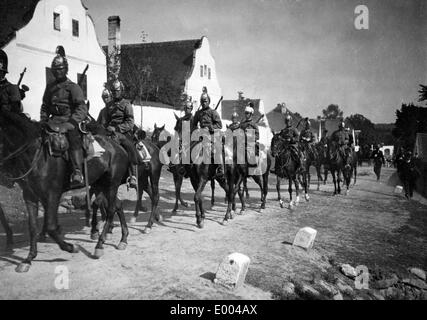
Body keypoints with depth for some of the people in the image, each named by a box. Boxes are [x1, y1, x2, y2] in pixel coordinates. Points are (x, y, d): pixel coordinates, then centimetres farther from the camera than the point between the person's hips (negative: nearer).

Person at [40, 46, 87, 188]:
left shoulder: (73, 87, 2)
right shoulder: (50, 87, 19)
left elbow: (82, 109, -7)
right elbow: (45, 107, 26)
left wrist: (71, 122, -20)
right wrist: (43, 121, 9)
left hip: (69, 120, -5)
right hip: (54, 121, 6)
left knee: (73, 136, -29)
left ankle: (77, 174, -37)